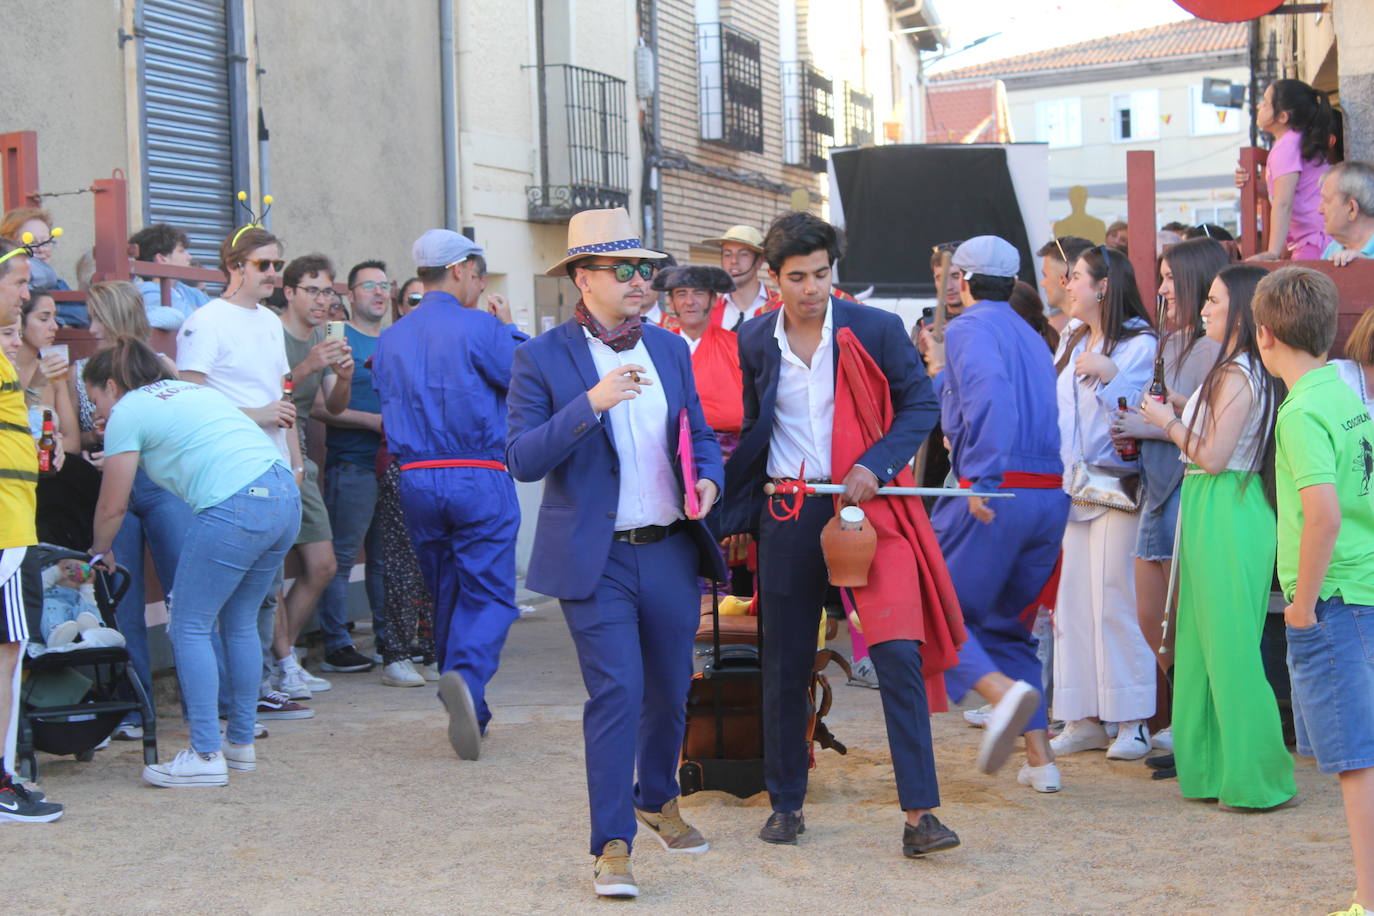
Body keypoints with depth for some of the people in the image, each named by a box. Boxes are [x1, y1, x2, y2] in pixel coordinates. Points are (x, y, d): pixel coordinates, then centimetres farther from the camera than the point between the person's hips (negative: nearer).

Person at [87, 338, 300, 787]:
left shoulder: (127, 413, 6)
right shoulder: (189, 389, 28)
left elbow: (112, 506, 10)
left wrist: (100, 550, 30)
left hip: (235, 509, -8)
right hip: (286, 496, 8)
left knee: (190, 628, 2)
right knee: (240, 624, 18)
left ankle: (206, 756, 0)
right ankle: (241, 742, 25)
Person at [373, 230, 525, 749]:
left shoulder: (389, 340, 11)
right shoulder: (481, 329, -7)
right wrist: (511, 333, 11)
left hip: (416, 481, 5)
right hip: (480, 478, -5)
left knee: (445, 594, 16)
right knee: (489, 592, -4)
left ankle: (466, 709, 20)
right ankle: (467, 676, -30)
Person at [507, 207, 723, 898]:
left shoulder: (671, 350, 10)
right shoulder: (542, 359, -5)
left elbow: (701, 435, 19)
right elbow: (522, 460, -14)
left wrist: (707, 479, -3)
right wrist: (591, 403, -24)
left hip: (671, 552, 5)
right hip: (596, 558, -5)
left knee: (669, 691, 14)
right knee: (616, 692, -12)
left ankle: (658, 800, 39)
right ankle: (612, 845, -3)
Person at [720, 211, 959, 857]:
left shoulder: (876, 330, -3)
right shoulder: (754, 341, 5)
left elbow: (920, 404, 1)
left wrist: (877, 466, -13)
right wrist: (736, 511, 13)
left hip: (865, 505, -2)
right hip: (787, 514, 3)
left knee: (898, 656, -11)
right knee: (785, 664, 9)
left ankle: (919, 814, -8)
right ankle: (785, 802, 25)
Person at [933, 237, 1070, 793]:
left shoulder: (969, 328, -2)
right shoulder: (1032, 337, 22)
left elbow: (991, 396, -20)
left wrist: (982, 480, -24)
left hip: (995, 495, -8)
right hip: (1052, 494, 8)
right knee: (1005, 623, 16)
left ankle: (1005, 691, -24)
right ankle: (1040, 758, 10)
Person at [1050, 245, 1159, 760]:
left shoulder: (1139, 344, -6)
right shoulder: (1070, 342, 17)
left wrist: (1108, 376, -23)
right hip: (1069, 487, 7)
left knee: (1113, 602, -9)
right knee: (1071, 602, 5)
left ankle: (1132, 722, -2)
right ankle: (1085, 719, 10)